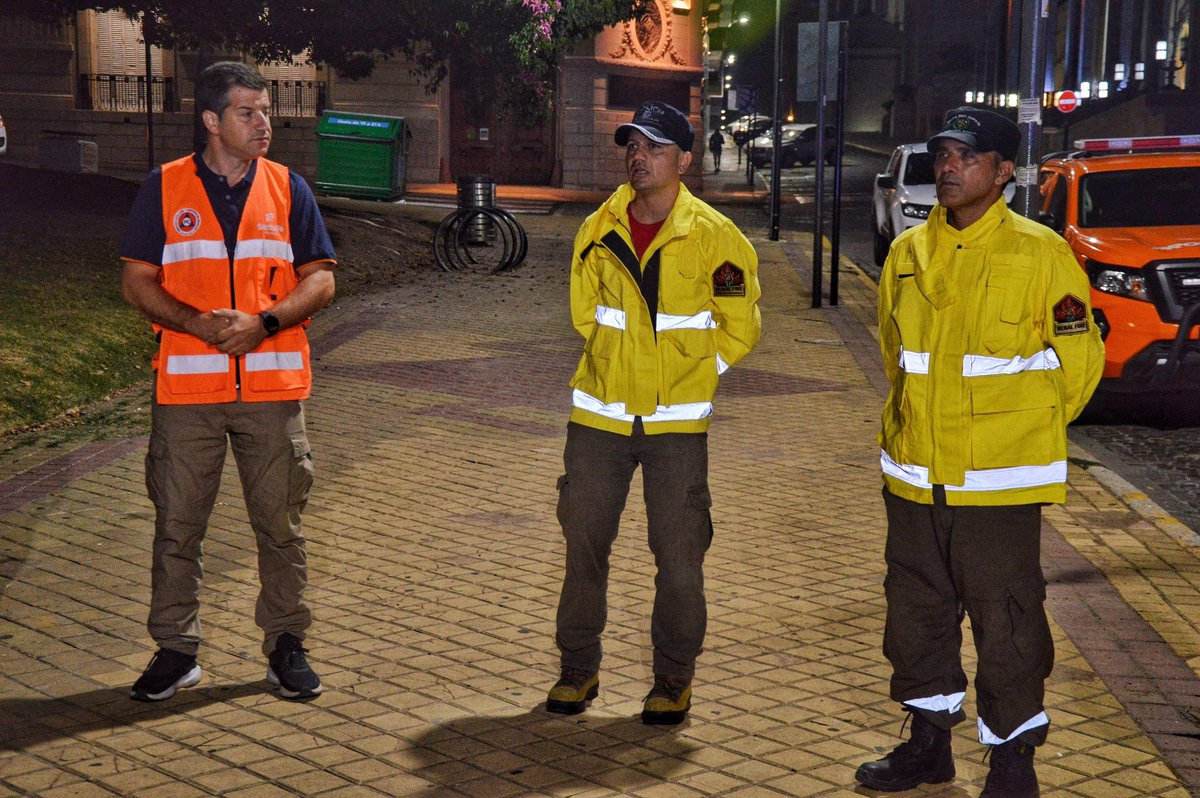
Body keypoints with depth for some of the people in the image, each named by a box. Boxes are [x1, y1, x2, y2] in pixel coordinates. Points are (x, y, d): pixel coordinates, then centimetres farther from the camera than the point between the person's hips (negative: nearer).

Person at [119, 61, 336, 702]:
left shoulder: (287, 188, 6)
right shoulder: (164, 189, 3)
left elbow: (320, 279, 4)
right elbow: (137, 281, 2)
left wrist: (261, 323, -12)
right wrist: (197, 324, -14)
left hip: (273, 385, 1)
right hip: (187, 388, -1)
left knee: (280, 523, 6)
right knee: (177, 523, 5)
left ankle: (286, 645, 18)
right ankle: (175, 650, 17)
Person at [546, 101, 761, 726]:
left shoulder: (714, 236, -5)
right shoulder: (598, 230, 3)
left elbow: (738, 329, 4)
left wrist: (686, 374, 1)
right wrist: (621, 368, 12)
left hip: (676, 423, -3)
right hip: (600, 416, 3)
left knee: (679, 556, 1)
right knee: (583, 541, 7)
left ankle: (673, 680, 18)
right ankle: (578, 668, 22)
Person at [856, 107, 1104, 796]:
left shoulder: (1040, 253, -8)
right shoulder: (908, 253, 8)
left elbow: (1079, 358, -1)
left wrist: (1021, 430, 6)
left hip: (1000, 481, -5)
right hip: (914, 477, 6)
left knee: (1006, 622, 1)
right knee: (917, 611, 15)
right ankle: (930, 742, 31)